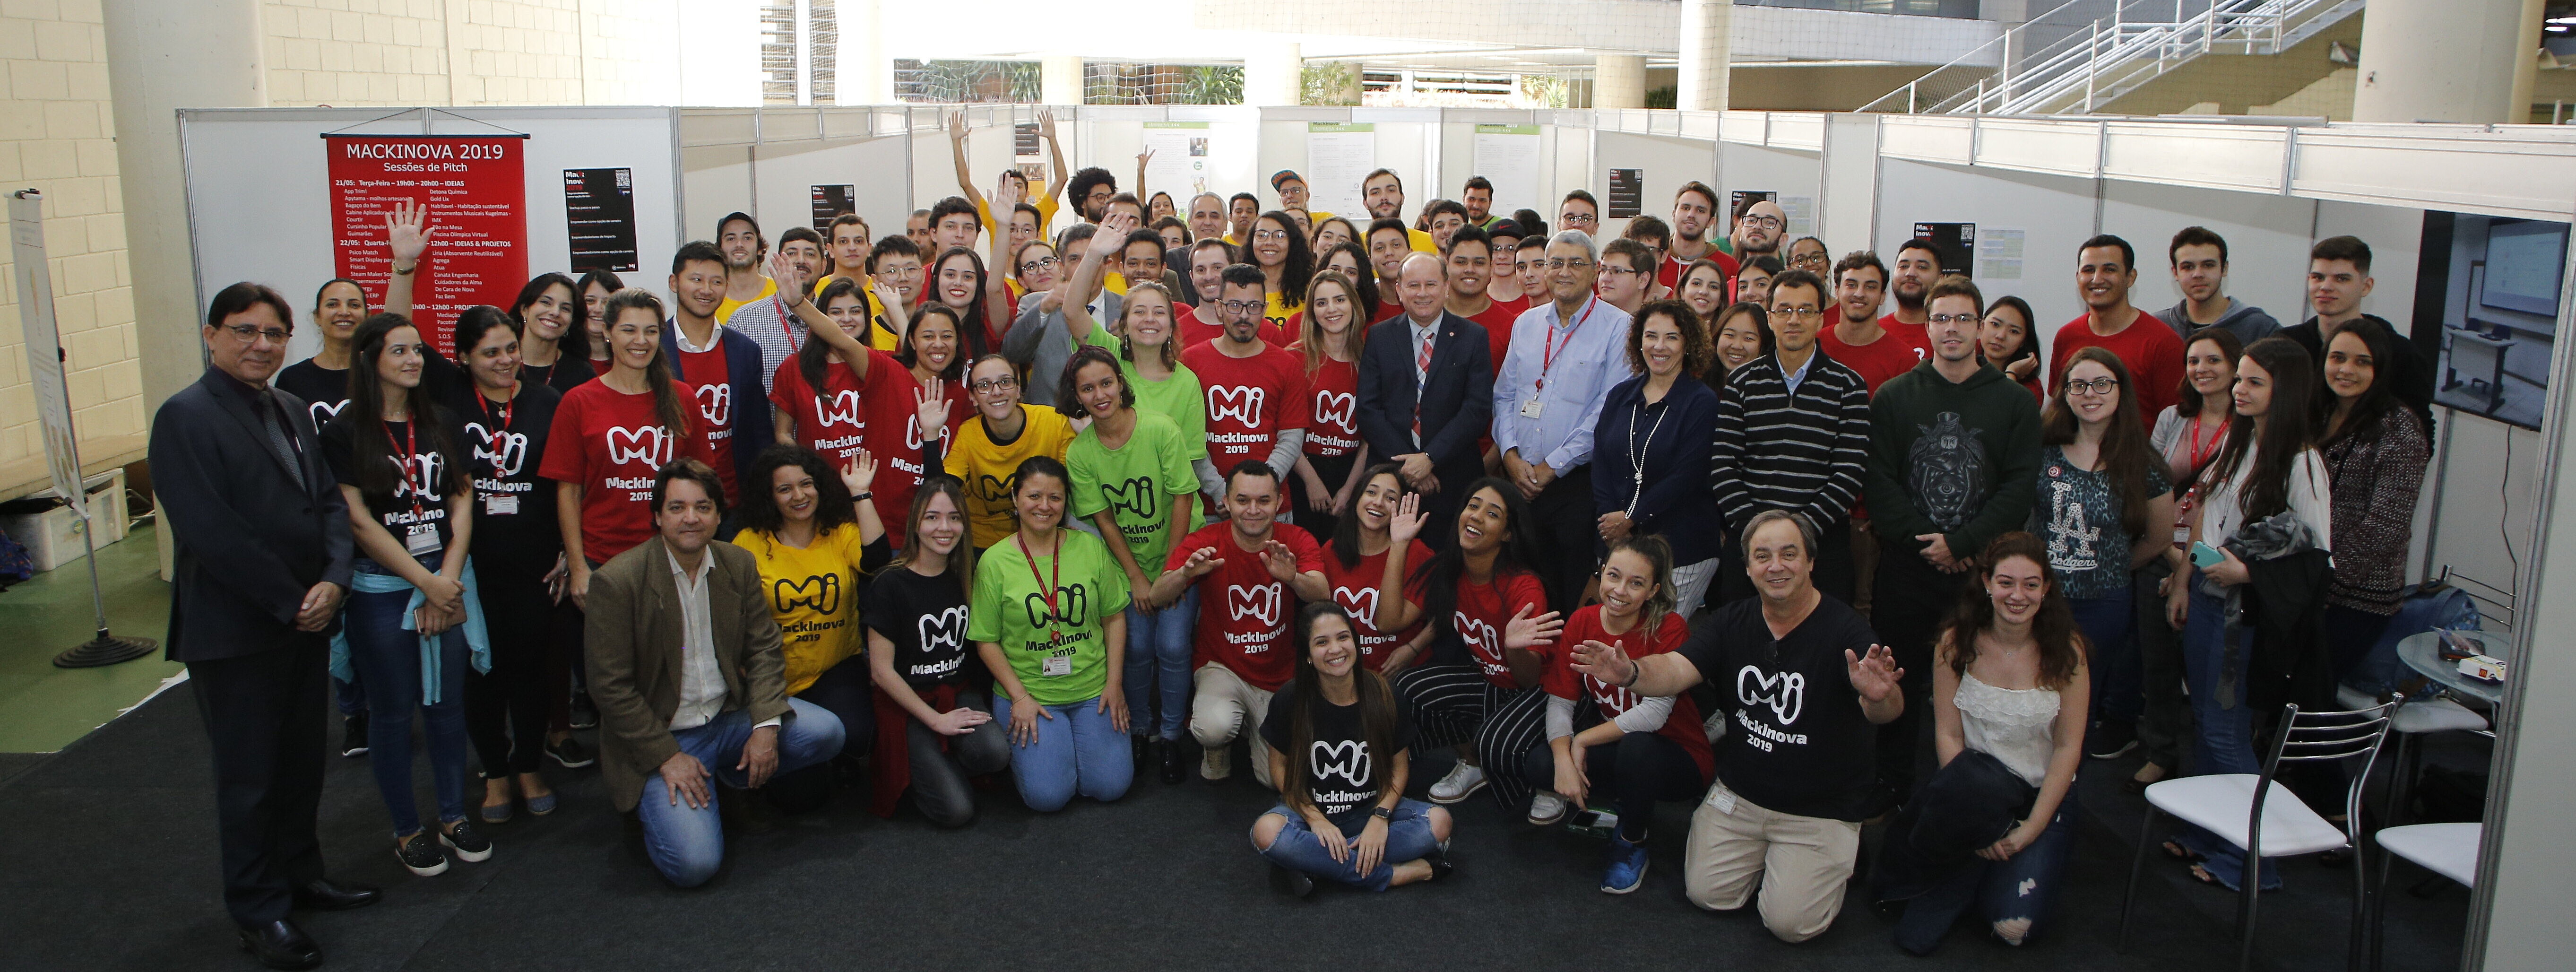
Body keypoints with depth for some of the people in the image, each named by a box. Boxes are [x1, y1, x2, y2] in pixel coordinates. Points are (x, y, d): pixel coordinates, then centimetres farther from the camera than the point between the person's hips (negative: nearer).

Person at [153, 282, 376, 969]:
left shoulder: (293, 411, 11)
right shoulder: (186, 417, -13)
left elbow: (330, 500, 8)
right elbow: (209, 531, -20)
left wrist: (333, 581, -9)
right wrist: (290, 601, -17)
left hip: (306, 621, 7)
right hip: (234, 632, -7)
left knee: (303, 760, 17)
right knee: (248, 777, 6)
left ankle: (299, 876, 33)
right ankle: (258, 912, 20)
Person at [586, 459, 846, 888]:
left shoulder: (739, 564, 1)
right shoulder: (617, 581, -15)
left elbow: (765, 649, 3)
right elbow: (610, 687, -14)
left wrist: (766, 725, -12)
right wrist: (668, 757, -17)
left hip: (731, 716, 6)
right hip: (660, 736, -5)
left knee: (826, 733, -14)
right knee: (693, 864, -21)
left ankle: (726, 778, 9)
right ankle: (655, 804, 12)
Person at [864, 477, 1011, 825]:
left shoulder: (967, 574, 3)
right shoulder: (890, 584, -13)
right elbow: (882, 670, -12)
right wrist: (936, 719, -14)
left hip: (960, 691, 4)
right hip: (909, 703, -4)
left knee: (995, 753, -29)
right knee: (956, 810, -19)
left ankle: (935, 766, 3)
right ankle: (907, 769, 12)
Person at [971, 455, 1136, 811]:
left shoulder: (1089, 547, 0)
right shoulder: (995, 562, -6)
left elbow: (1115, 617, 5)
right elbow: (986, 641, -3)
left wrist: (1114, 684, -2)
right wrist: (1019, 697, -10)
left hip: (1092, 690, 2)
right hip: (1028, 694, -2)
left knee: (1110, 786, -8)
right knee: (1048, 795, -15)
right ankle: (1024, 744, 18)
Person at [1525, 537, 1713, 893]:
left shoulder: (1670, 629, -20)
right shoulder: (1581, 623, -6)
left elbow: (1654, 714, -26)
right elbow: (1560, 701, -7)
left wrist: (1583, 740, -20)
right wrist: (1564, 760, -24)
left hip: (1677, 760, -4)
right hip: (1615, 747, 5)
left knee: (1636, 748, -38)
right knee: (1537, 764, -21)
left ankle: (1632, 843, -7)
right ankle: (1625, 806, 7)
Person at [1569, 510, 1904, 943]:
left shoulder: (1845, 630, -18)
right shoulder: (1733, 622, -3)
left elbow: (1889, 711, -33)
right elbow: (1676, 670, -17)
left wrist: (1879, 698, -59)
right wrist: (1631, 674, -41)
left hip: (1822, 807, -4)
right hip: (1740, 792, 4)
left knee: (1790, 922, -11)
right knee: (1707, 894, -1)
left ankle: (1837, 858, 19)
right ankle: (1764, 851, 27)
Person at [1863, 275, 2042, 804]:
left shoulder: (2015, 402, 6)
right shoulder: (1894, 396, 8)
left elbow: (2020, 487, -2)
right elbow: (1878, 481, 0)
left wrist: (1961, 543, -11)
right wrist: (1921, 541, -11)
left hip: (1982, 569, -1)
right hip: (1906, 568, 1)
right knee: (1898, 683, 6)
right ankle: (1892, 792, 19)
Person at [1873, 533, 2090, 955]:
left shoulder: (2066, 650, -6)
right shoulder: (1956, 643, -6)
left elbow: (2068, 747, -6)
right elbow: (1948, 735, -6)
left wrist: (2029, 831, -14)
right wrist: (1979, 822, -18)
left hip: (2044, 796, 0)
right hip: (1976, 792, 0)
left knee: (2014, 927, -22)